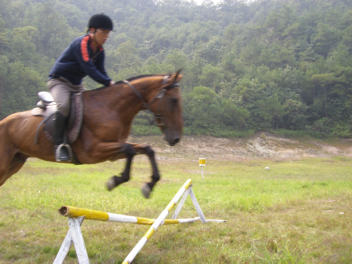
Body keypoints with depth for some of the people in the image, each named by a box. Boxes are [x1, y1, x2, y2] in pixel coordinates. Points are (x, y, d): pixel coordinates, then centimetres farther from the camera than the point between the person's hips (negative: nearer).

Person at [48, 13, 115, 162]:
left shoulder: (99, 51, 5)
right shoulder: (81, 44, -20)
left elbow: (101, 73, 4)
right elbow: (90, 70, -28)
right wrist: (109, 83, -31)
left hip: (76, 85, 9)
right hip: (59, 81, -9)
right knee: (63, 106, -35)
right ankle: (59, 144, -26)